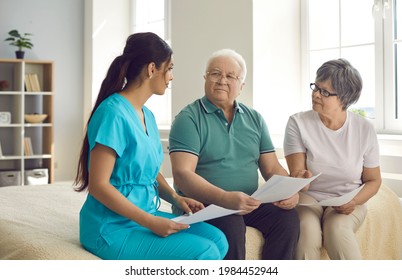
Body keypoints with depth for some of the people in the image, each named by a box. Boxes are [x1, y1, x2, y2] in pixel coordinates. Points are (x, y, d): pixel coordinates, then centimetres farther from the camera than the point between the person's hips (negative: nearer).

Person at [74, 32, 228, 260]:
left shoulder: (147, 115, 9)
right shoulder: (114, 113, -18)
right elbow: (98, 186, -20)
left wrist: (175, 198, 1)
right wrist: (150, 221, -21)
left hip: (146, 216, 8)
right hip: (113, 228, -8)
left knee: (218, 240, -6)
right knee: (204, 253, -17)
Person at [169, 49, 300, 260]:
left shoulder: (255, 119, 14)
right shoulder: (189, 118, -4)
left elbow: (272, 168, 12)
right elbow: (182, 174, -15)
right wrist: (224, 198, -30)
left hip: (249, 204, 5)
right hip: (203, 203, -4)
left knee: (288, 217, -20)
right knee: (232, 225, -33)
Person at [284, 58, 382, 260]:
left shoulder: (364, 129, -4)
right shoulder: (298, 123, -8)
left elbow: (373, 179, 6)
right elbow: (296, 174, -11)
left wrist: (354, 202, -14)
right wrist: (300, 180, -36)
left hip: (347, 202, 1)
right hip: (308, 197, 0)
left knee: (337, 229, -32)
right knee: (307, 232, -33)